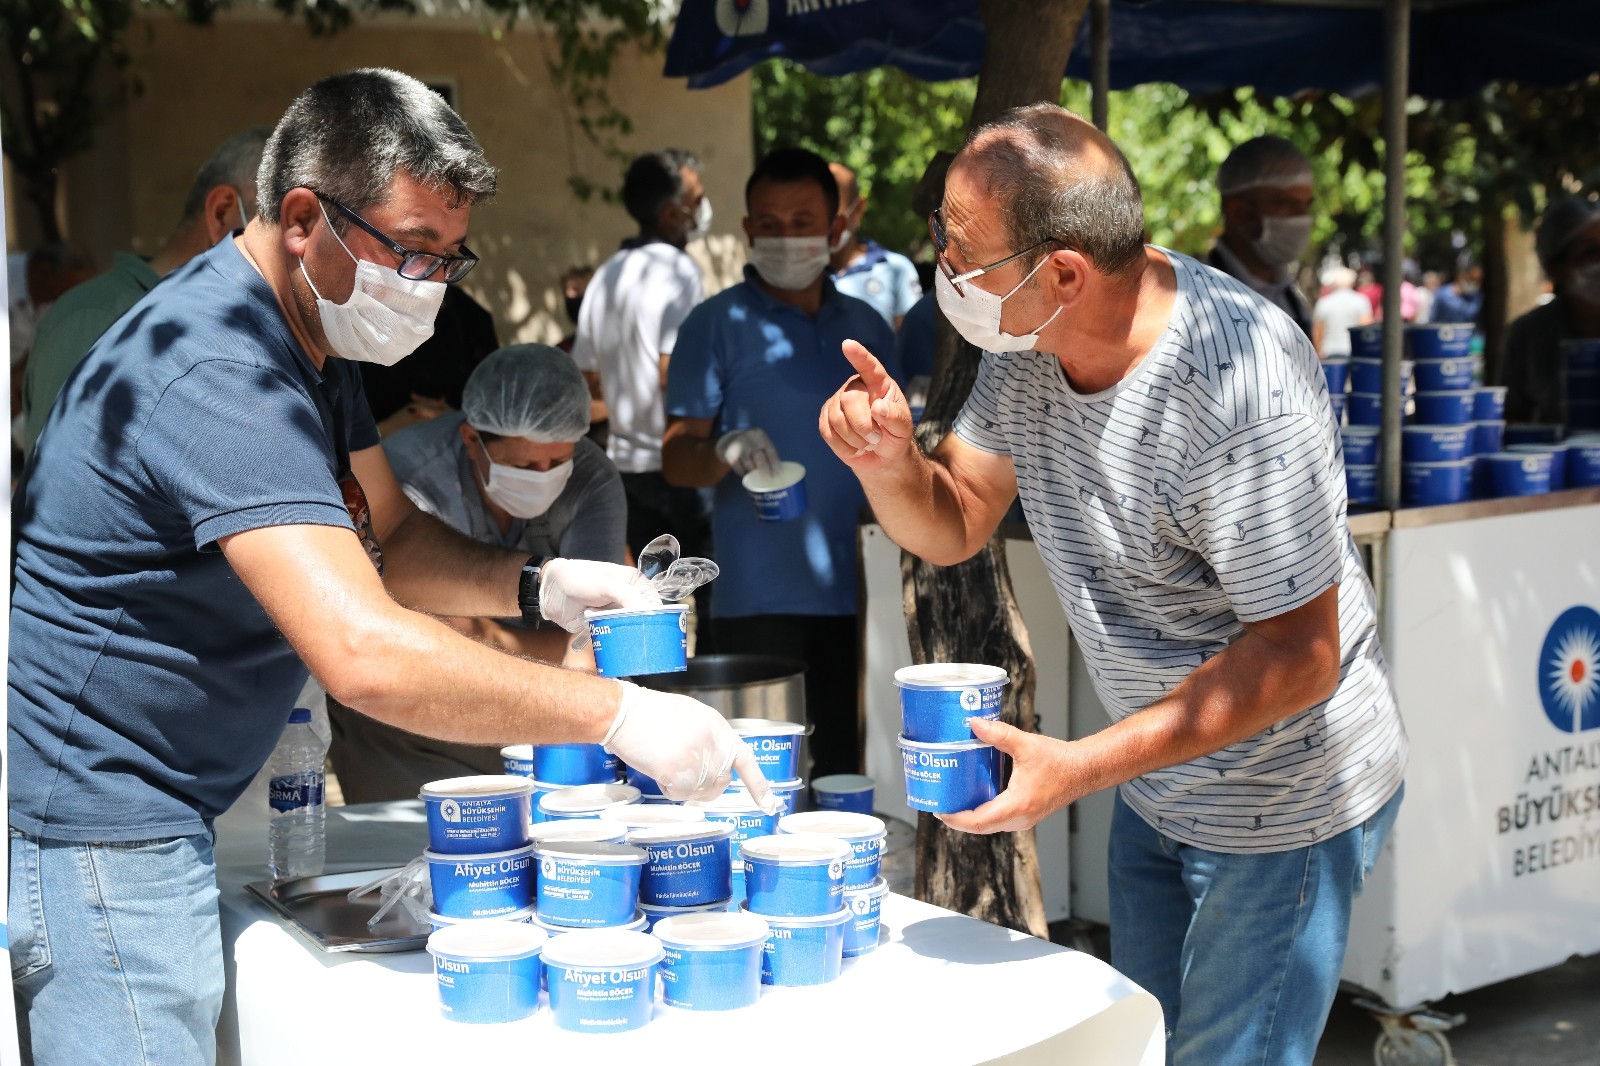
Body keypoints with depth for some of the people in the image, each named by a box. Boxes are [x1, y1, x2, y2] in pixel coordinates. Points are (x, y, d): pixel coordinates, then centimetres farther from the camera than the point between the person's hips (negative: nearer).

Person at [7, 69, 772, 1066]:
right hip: (94, 827, -10)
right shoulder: (222, 378, -27)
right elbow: (366, 655, -37)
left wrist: (537, 585, -4)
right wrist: (620, 715, -33)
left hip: (147, 817, 10)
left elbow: (388, 537, 15)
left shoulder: (312, 337, 7)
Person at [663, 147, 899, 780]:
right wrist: (726, 453, -26)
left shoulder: (866, 326, 14)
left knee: (848, 769, 7)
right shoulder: (718, 324, 0)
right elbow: (676, 457, -5)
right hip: (760, 601, -4)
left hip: (859, 592, 4)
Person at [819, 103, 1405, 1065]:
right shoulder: (1028, 338, -9)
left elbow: (1297, 654, -28)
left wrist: (1081, 768, -32)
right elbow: (954, 527, 1)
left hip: (1285, 803, -8)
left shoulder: (1241, 382, -33)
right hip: (1158, 784, 8)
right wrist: (891, 463, -22)